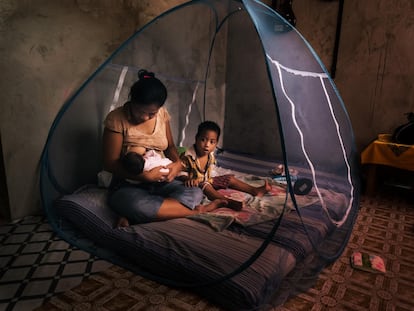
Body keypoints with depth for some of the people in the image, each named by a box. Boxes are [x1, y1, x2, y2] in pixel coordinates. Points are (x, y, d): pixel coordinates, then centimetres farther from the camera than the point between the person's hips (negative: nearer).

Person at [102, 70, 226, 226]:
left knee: (195, 193, -23)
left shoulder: (162, 114, 1)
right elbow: (110, 164, -14)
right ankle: (197, 211, -19)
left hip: (160, 182, 5)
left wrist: (178, 163, -10)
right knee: (137, 206, -39)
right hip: (128, 185, -4)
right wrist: (145, 176, -24)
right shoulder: (116, 119, -14)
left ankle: (133, 218, -24)